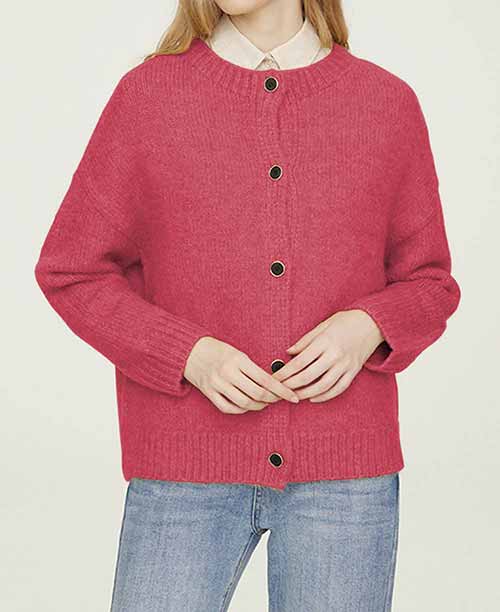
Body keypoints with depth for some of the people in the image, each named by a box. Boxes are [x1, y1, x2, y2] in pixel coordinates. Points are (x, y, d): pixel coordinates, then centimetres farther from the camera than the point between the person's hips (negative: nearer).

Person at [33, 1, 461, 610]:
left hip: (343, 471, 1)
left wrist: (367, 327, -10)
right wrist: (189, 353, -11)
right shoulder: (147, 93, 2)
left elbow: (428, 282, 12)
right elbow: (71, 271, 4)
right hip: (186, 470, -1)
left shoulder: (388, 102, 4)